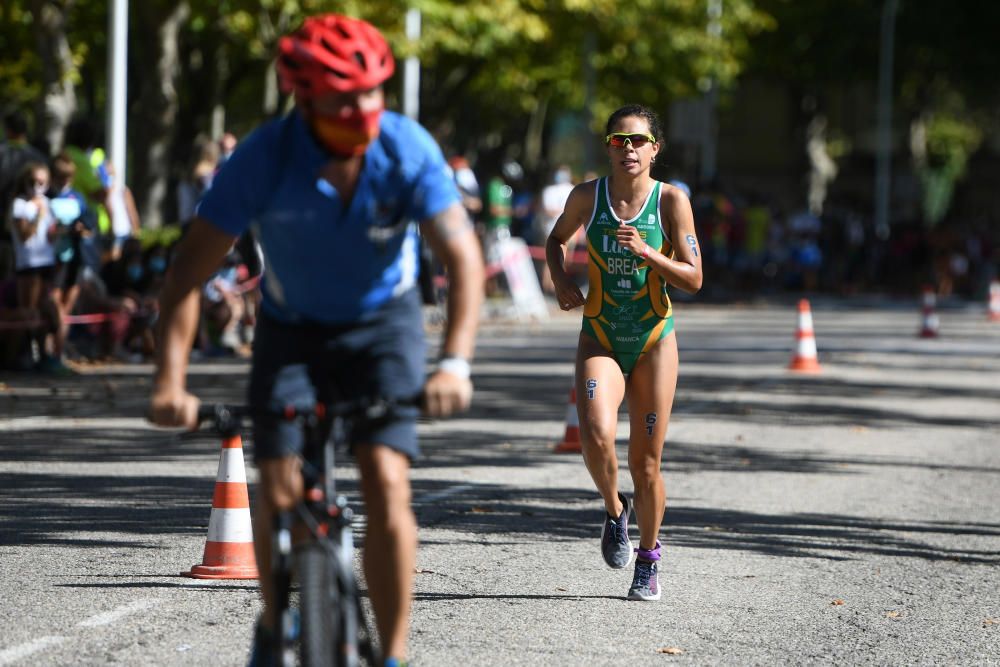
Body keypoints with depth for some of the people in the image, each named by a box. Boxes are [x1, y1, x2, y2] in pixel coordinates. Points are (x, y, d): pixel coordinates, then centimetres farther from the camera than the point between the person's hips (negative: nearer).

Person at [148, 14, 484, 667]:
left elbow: (464, 257, -28)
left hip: (383, 323, 0)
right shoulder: (265, 158, -26)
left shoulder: (408, 149, -26)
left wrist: (455, 363, -43)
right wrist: (170, 380, -36)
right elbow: (190, 271, -24)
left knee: (387, 484, -18)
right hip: (292, 327, 0)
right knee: (280, 492, -10)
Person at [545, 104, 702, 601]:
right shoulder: (587, 197, -3)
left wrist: (646, 253, -22)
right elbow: (556, 239, 18)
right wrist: (561, 282, -1)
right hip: (600, 338, 0)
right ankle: (615, 511, 6)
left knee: (645, 462, 4)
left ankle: (648, 560, 24)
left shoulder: (671, 201, -7)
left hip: (654, 340, 0)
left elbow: (693, 279, -7)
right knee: (596, 437, -25)